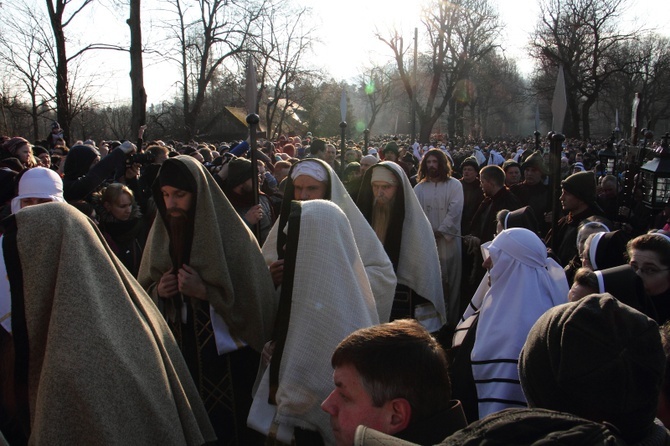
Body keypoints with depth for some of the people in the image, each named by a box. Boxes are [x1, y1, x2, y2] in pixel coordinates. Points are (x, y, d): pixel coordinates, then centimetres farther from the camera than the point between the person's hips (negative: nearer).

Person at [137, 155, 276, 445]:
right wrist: (157, 291, -10)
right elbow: (145, 291, 10)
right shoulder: (161, 231, 2)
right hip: (178, 354, 4)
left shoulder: (230, 234, -14)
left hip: (226, 357, -4)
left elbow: (252, 298, -15)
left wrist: (205, 292, -23)